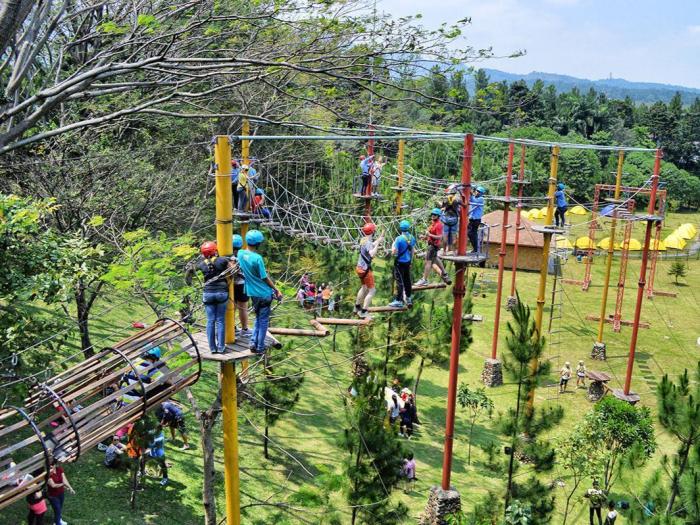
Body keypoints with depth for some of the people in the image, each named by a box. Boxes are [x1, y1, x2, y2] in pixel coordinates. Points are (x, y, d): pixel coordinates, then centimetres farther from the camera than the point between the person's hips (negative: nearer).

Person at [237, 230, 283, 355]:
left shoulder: (240, 253, -4)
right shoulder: (257, 258, -22)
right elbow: (265, 278, -14)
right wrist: (276, 290, -4)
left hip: (252, 293, 6)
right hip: (264, 293, -6)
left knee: (258, 318, 22)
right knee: (264, 320, 7)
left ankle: (253, 343, 16)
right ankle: (260, 348, 12)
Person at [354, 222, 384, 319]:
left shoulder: (363, 240, 5)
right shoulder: (368, 242, -22)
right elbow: (372, 254, -38)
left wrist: (379, 238, 25)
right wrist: (378, 242, -33)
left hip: (360, 267, 10)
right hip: (365, 269, -10)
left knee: (364, 287, 28)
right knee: (372, 290, -2)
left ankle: (357, 307, 41)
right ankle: (363, 312, -3)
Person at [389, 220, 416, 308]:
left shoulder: (399, 239, -21)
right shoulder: (412, 238, -1)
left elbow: (394, 252, -21)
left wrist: (393, 245, -1)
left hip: (400, 262, -6)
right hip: (408, 262, 6)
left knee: (400, 281, -1)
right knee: (407, 280, 18)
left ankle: (399, 301, 4)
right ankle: (408, 298, 30)